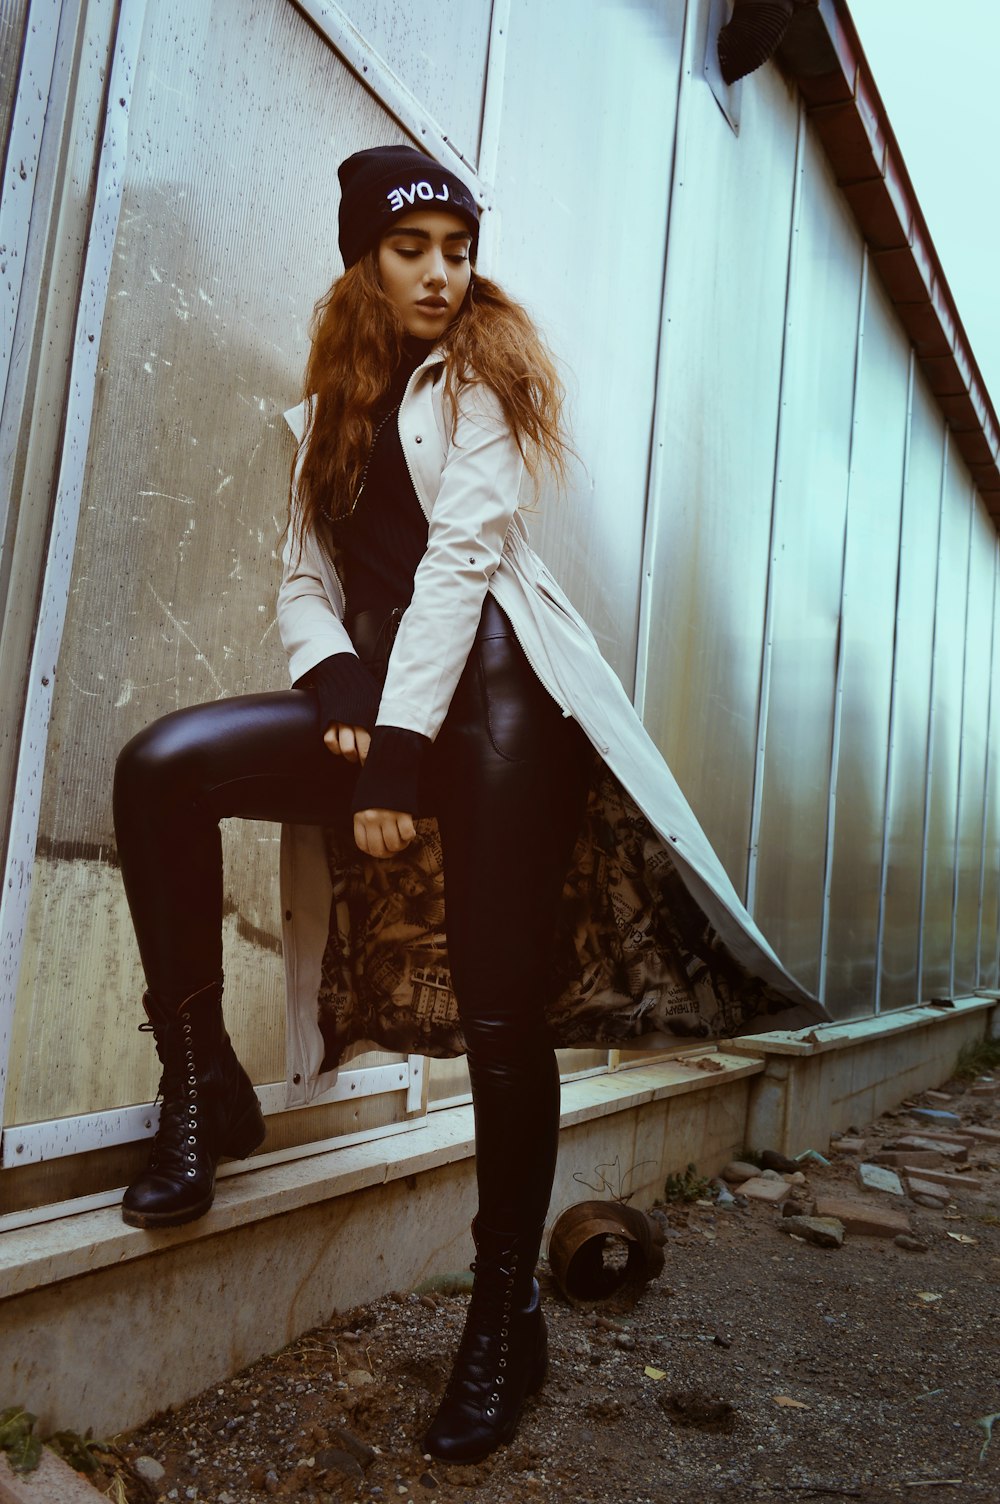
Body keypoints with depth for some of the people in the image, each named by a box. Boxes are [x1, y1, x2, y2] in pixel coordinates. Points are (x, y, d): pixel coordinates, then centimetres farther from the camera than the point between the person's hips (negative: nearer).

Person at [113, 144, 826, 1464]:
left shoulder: (478, 374, 8)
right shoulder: (329, 414, 24)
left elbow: (460, 553, -6)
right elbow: (304, 580, 15)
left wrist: (399, 751, -16)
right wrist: (333, 680, -9)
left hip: (489, 687, -4)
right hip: (376, 699, 5)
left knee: (503, 1008, -9)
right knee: (162, 768, -20)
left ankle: (506, 1316, 8)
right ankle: (206, 1088, -7)